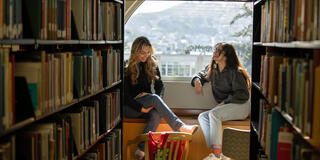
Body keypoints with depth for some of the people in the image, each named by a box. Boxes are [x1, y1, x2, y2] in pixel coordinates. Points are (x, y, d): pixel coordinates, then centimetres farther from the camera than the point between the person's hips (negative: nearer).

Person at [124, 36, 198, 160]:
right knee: (154, 98, -33)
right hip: (130, 107, -4)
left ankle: (141, 150, -38)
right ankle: (180, 127, -40)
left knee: (155, 114, -33)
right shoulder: (127, 68, -8)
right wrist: (140, 108, -21)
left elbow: (159, 86, 8)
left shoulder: (152, 65, 7)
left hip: (148, 103, 4)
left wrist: (158, 101, -12)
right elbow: (125, 94, -11)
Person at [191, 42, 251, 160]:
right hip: (225, 107, 8)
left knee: (214, 114, -32)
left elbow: (243, 95, -16)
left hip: (241, 106, -8)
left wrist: (224, 102, -18)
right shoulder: (212, 69, 9)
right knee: (202, 117, -14)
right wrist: (197, 81, 4)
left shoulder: (234, 72, -12)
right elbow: (201, 75, 28)